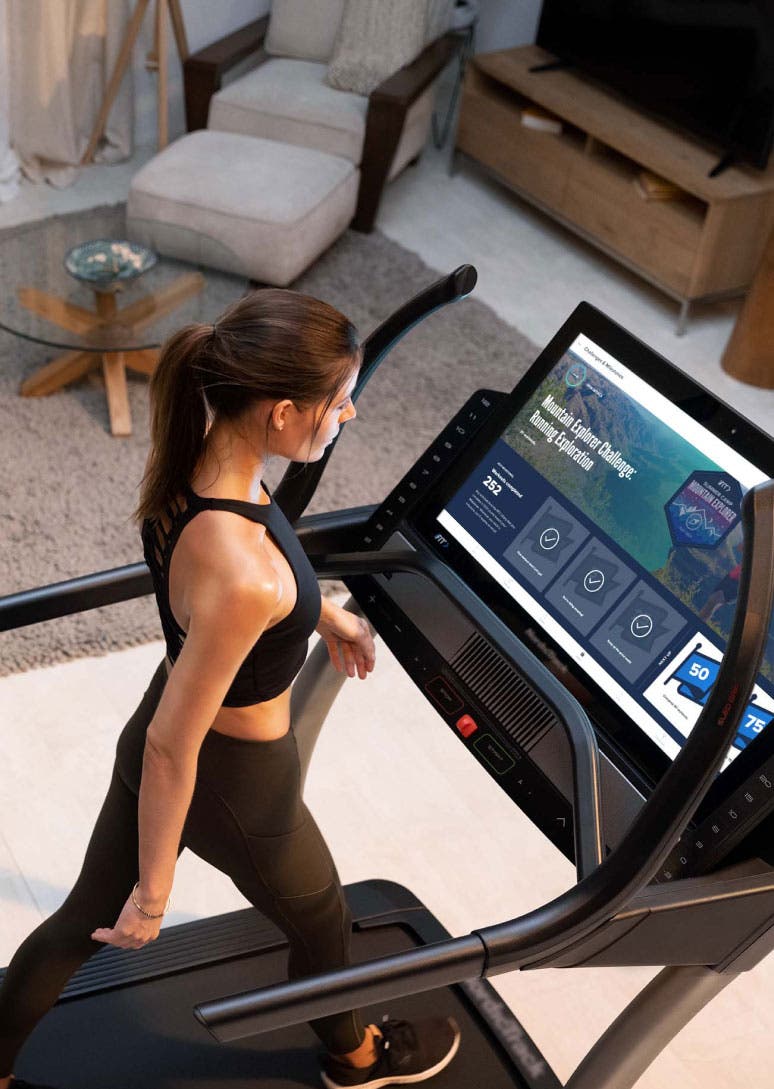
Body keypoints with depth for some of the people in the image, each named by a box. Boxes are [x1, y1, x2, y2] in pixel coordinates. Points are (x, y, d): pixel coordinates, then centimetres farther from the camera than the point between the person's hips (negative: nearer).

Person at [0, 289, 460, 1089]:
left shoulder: (188, 461, -16)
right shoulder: (244, 579, -41)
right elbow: (171, 746, -30)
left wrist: (323, 611, 17)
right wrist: (154, 892, -16)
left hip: (156, 741, 6)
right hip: (230, 787, -6)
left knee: (85, 919, 28)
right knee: (320, 921, 26)